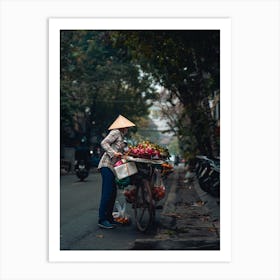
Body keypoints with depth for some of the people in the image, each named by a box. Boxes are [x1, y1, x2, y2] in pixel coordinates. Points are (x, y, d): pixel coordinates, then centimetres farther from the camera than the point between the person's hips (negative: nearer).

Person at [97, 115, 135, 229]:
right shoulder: (115, 132, -3)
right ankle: (102, 219, -10)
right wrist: (113, 153, -24)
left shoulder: (120, 136, 23)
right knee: (107, 192, -12)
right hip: (107, 165, -10)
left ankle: (109, 217, 18)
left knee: (112, 193, 10)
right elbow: (104, 143, -14)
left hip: (112, 166, 10)